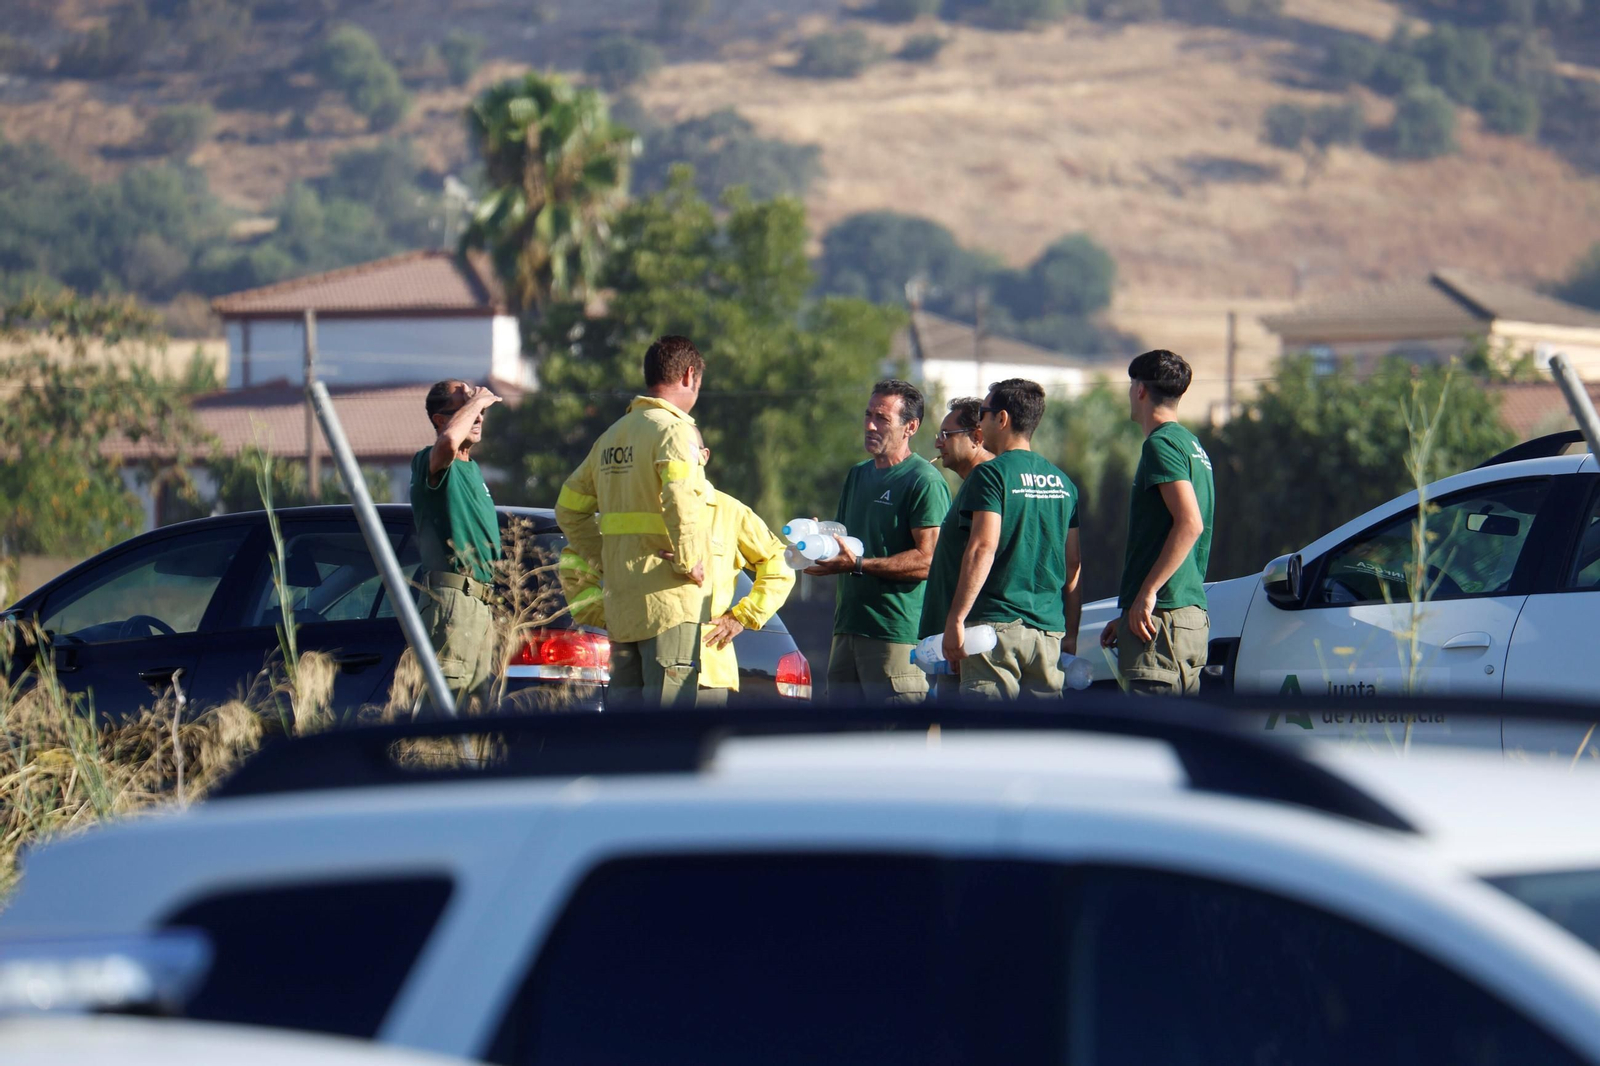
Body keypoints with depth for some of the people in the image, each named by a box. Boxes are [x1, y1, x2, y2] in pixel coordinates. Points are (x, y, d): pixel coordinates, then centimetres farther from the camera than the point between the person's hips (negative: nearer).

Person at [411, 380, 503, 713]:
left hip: (483, 606, 10)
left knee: (477, 702, 7)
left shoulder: (472, 469, 25)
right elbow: (449, 441, -31)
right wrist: (474, 401, -16)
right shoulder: (430, 462, -6)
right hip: (452, 597, -10)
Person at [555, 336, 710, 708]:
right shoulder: (673, 429, -9)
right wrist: (688, 562, -15)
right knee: (668, 705, -8)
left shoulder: (613, 435, 16)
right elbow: (680, 501, -26)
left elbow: (569, 509, 19)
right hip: (668, 602, -8)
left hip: (620, 599, 8)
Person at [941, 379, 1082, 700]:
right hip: (1049, 631, 6)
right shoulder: (1062, 483, 15)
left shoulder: (990, 475, -5)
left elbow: (983, 549, -15)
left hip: (996, 624, -6)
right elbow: (1073, 565, 16)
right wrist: (1071, 634, 20)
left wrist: (955, 619, -14)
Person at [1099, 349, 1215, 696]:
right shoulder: (1191, 444, 21)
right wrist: (1127, 614, 25)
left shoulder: (1162, 444, -10)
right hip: (1192, 616, 10)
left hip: (1162, 617, -10)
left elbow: (1189, 523, -22)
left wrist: (1147, 593, -20)